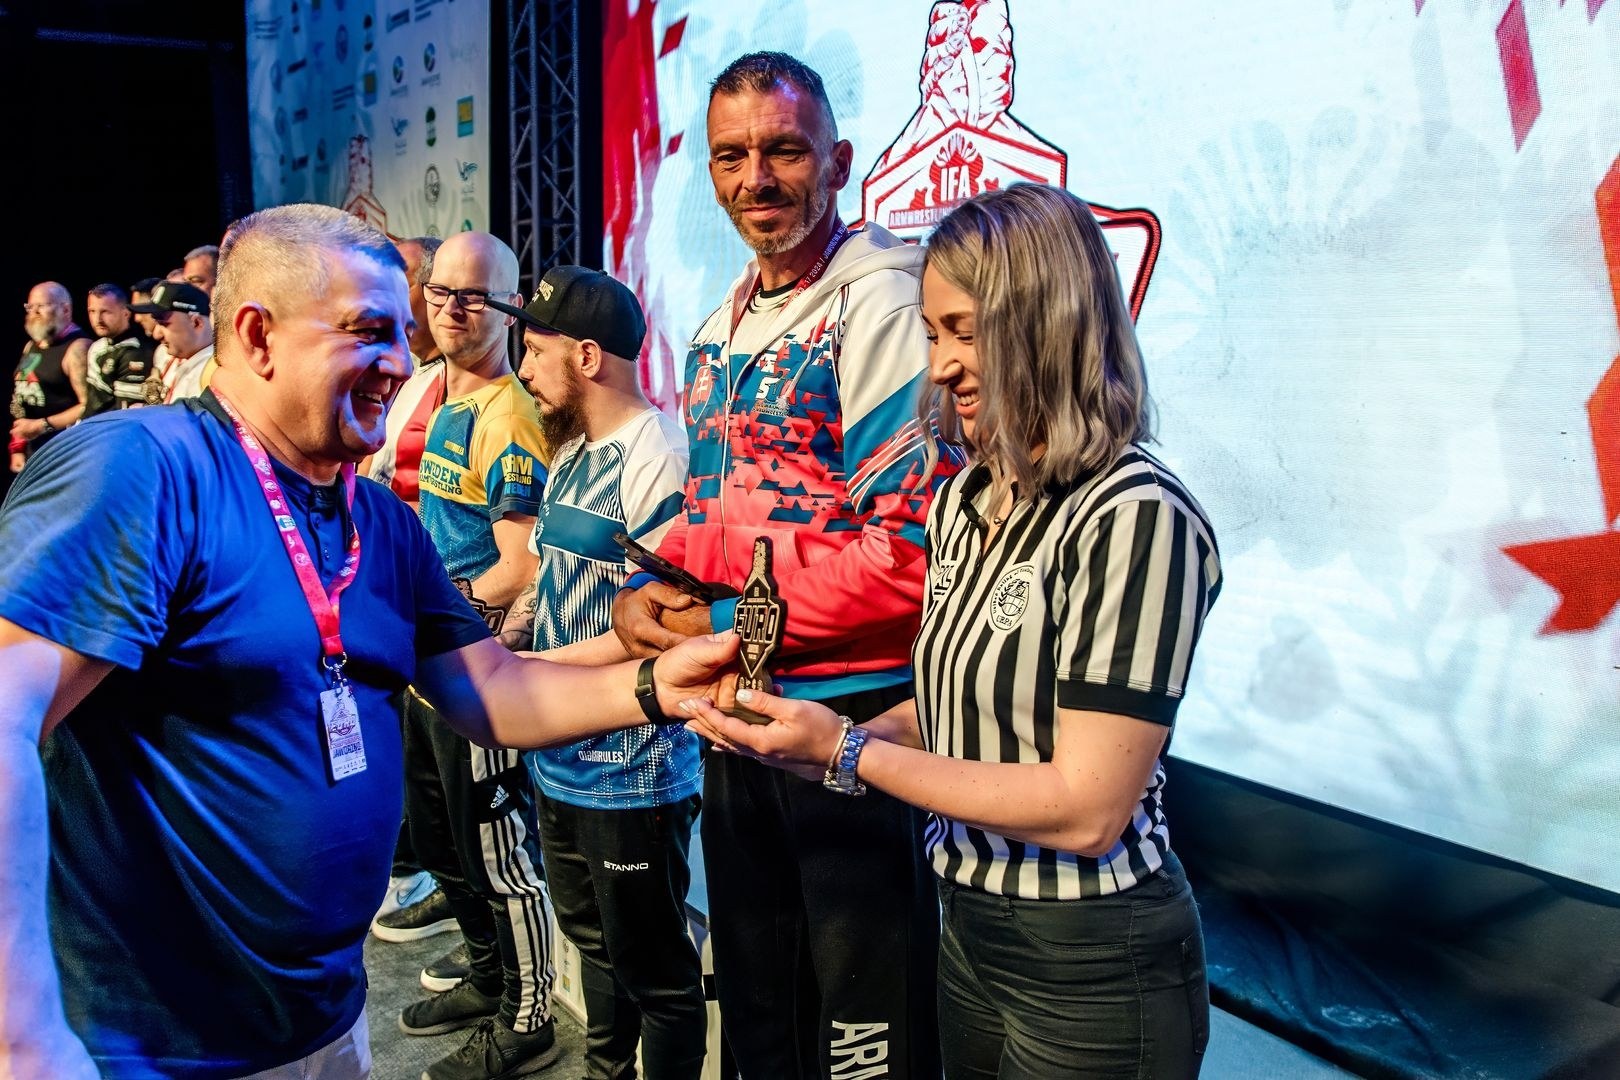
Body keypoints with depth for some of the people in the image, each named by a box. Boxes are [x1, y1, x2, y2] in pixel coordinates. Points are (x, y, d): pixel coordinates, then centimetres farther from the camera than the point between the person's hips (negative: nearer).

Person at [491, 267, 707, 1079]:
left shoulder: (657, 457, -19)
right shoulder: (569, 456, 10)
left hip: (631, 769, -9)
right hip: (561, 758, 9)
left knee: (653, 967, 8)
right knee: (594, 945, 24)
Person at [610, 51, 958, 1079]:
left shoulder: (885, 305, -16)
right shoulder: (722, 328, 11)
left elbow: (916, 549, -23)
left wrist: (729, 623, -16)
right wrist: (644, 593, -3)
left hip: (856, 715, -8)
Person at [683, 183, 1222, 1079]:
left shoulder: (1139, 517, -21)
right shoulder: (964, 500, 4)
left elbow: (1087, 809, -24)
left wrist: (849, 753, -21)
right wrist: (815, 745, -7)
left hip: (1090, 970, -7)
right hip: (968, 929, 7)